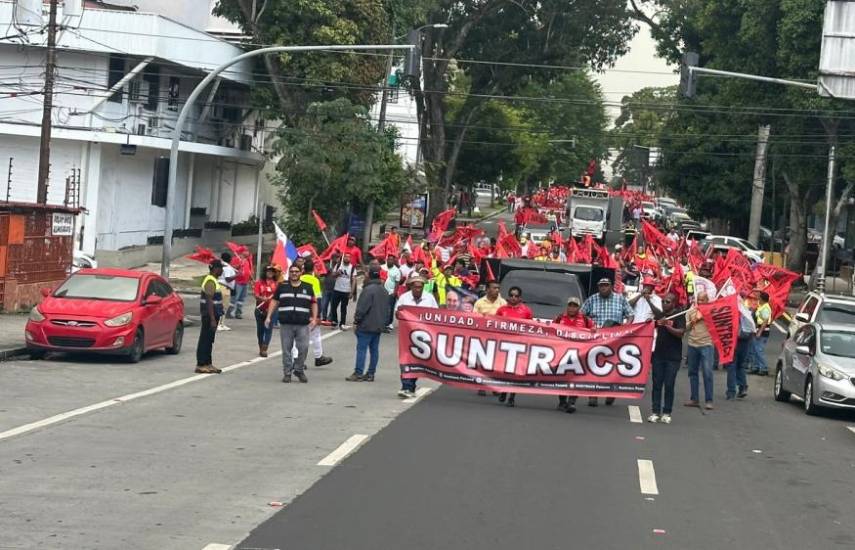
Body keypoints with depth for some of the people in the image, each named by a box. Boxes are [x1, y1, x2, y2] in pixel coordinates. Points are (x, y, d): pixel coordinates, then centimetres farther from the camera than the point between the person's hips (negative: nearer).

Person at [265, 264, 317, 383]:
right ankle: (287, 373, 12)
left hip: (303, 324, 0)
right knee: (286, 349, 3)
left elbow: (314, 303, 13)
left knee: (303, 348, -5)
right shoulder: (282, 286, 9)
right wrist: (268, 316, 3)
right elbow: (274, 301, 11)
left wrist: (314, 319, 3)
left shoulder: (308, 287, 10)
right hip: (286, 323, 0)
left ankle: (299, 370, 14)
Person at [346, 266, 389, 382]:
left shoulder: (368, 289, -16)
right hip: (379, 326, 8)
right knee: (374, 349, 9)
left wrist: (356, 320, -8)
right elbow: (387, 309, 18)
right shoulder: (384, 291, 13)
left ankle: (358, 373, -7)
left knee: (361, 348, -5)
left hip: (366, 325, -8)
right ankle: (370, 374, 11)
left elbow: (362, 308, -18)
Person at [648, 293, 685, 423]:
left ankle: (667, 413, 4)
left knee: (669, 385, -2)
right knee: (656, 384, 3)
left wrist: (667, 326, -27)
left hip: (673, 357, -4)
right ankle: (655, 412, 6)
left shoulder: (679, 316, -3)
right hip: (658, 354, 4)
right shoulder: (659, 315, 11)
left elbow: (681, 333, -16)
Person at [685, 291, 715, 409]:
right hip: (692, 344, 5)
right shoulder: (691, 311, 10)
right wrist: (692, 322, -8)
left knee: (707, 372, -9)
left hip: (706, 344, -5)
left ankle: (708, 400, -5)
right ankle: (694, 399, 20)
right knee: (693, 372, 10)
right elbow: (685, 327, 10)